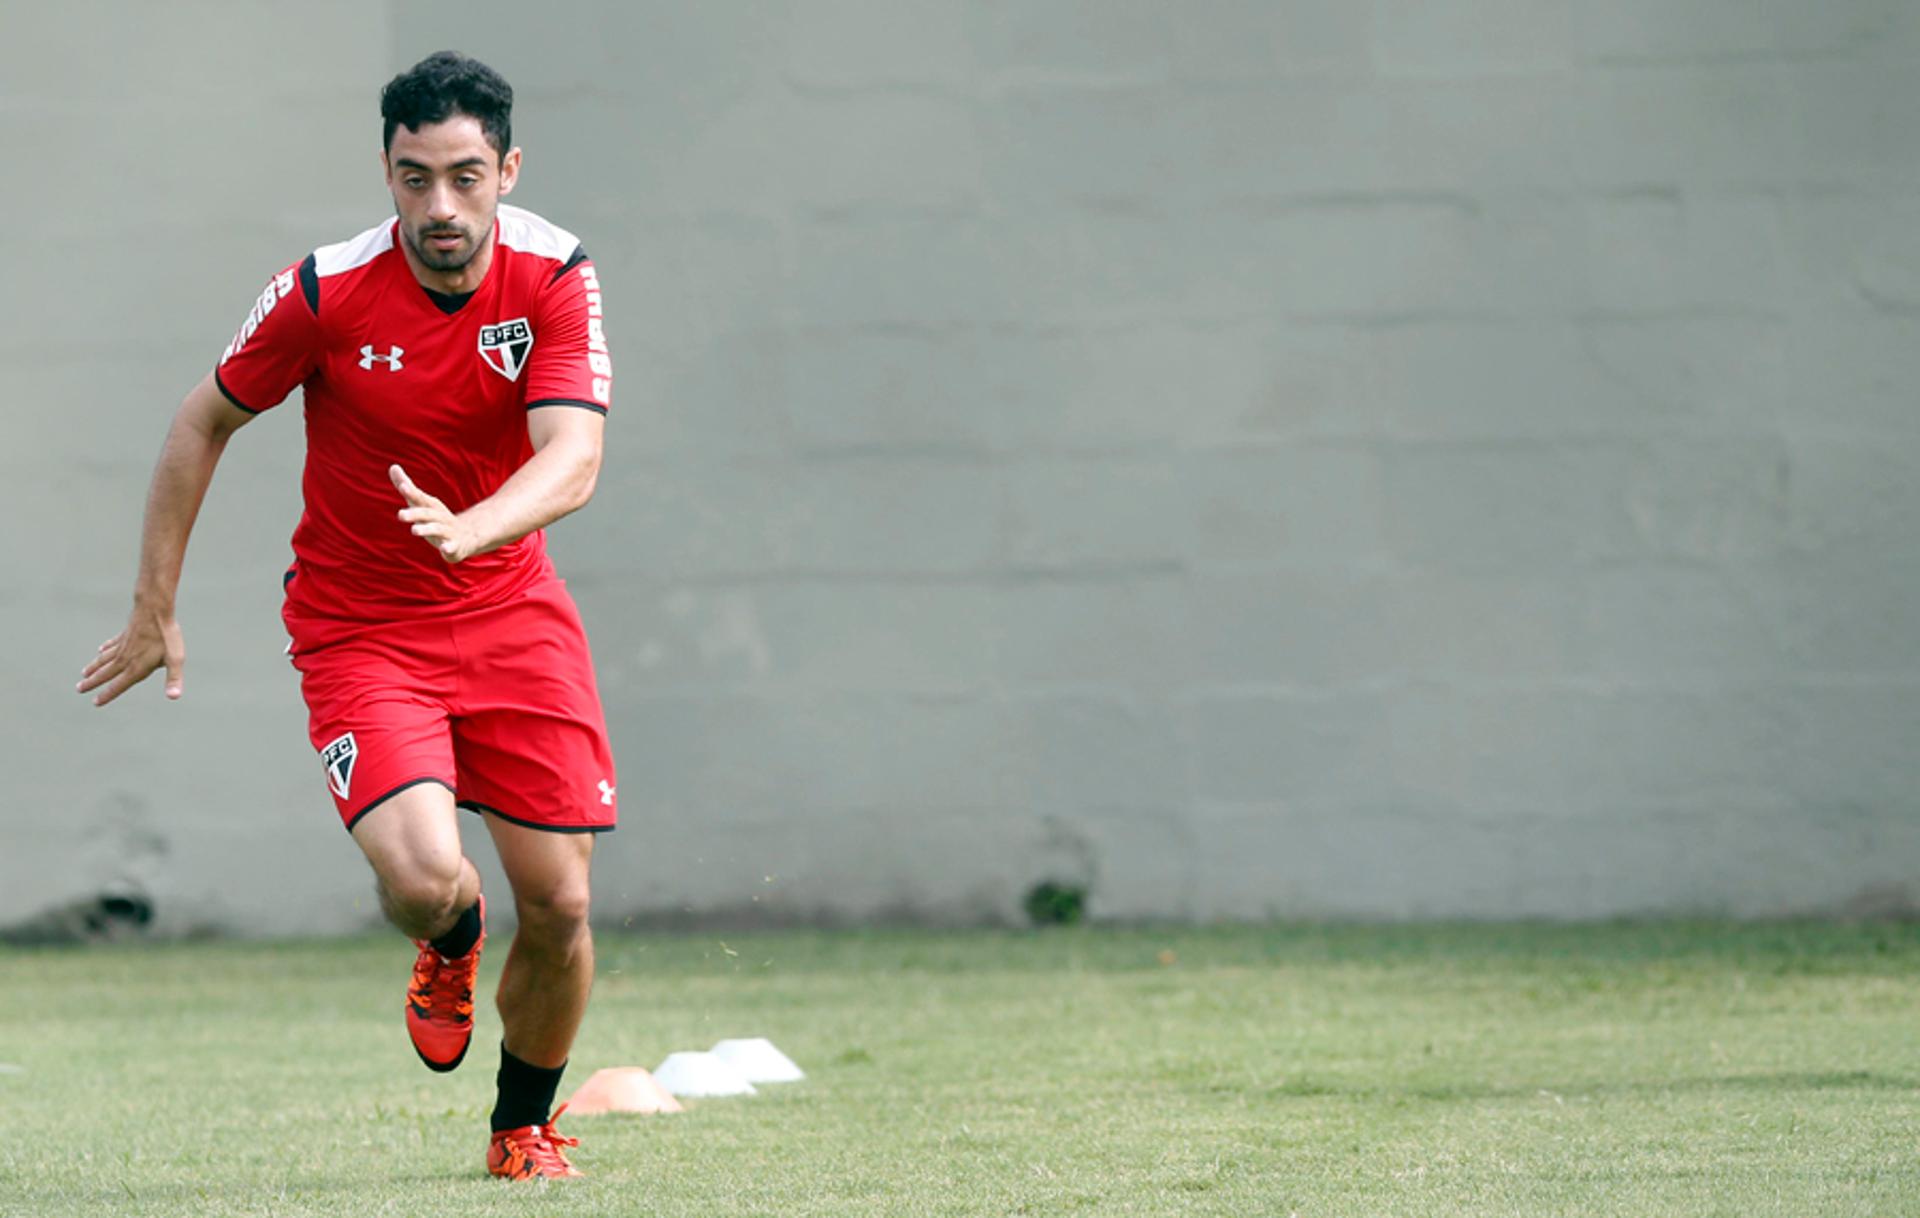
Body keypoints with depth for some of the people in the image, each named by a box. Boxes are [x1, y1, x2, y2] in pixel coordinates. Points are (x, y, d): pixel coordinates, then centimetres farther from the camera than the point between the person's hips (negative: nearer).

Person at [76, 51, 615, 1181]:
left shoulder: (554, 275, -12)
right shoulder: (327, 291, -16)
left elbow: (572, 460, -24)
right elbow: (203, 424, -1)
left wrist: (467, 528, -45)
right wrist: (154, 611, 1)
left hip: (511, 610, 2)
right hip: (359, 628, -2)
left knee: (560, 906, -2)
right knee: (423, 876, -24)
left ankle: (524, 1127, 25)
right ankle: (452, 947, 16)